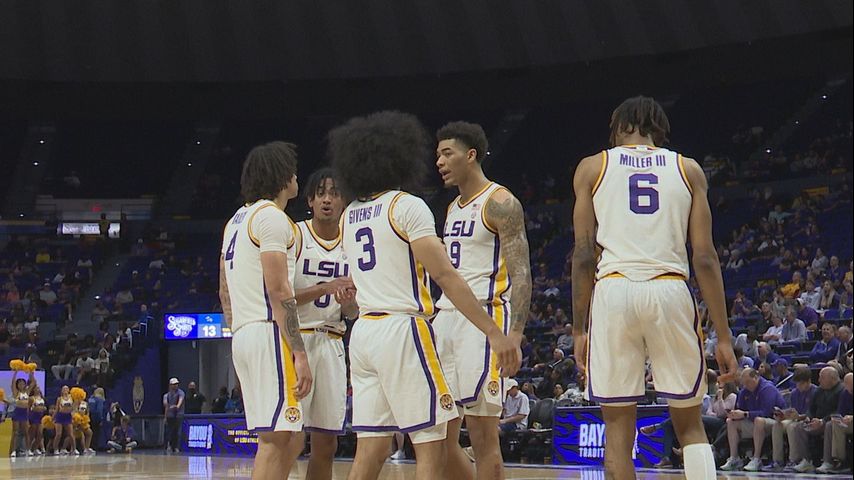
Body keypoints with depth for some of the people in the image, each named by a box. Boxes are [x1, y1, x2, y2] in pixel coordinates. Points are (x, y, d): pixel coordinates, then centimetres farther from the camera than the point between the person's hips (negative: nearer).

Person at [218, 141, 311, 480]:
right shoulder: (272, 216, -8)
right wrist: (300, 353, -18)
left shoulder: (237, 219, 21)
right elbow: (278, 290, -16)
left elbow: (225, 292, 23)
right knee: (275, 438, -12)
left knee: (274, 437, 12)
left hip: (243, 336, 10)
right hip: (270, 333, -10)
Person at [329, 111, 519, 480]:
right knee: (430, 447, -5)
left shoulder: (349, 216, 14)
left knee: (370, 449, 7)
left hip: (363, 332, 7)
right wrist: (494, 332, -17)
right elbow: (445, 275, -15)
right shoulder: (407, 207, -8)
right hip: (402, 329, -7)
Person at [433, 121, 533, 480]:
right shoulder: (453, 208, 20)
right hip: (447, 317, 9)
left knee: (482, 434, -8)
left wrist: (515, 333, -24)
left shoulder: (500, 203, -6)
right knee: (440, 438, 6)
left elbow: (521, 274, -13)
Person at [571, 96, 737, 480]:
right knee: (689, 425, 12)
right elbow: (705, 258, 4)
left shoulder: (592, 168, 11)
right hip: (671, 291, 1)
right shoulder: (688, 169, 12)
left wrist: (579, 330, 7)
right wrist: (724, 337, 5)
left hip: (614, 292, -1)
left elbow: (583, 255, 3)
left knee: (618, 426, 7)